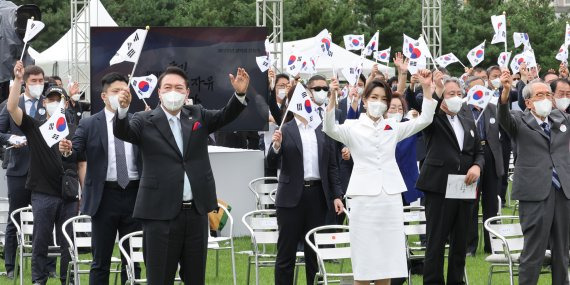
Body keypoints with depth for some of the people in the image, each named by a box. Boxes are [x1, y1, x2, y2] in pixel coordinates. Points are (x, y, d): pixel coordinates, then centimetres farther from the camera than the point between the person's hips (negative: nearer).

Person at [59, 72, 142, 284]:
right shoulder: (89, 125, 2)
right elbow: (75, 153, -8)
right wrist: (67, 150, -30)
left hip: (134, 195, 2)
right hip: (104, 196, -2)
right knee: (101, 261, 4)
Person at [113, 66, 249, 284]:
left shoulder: (198, 116, 12)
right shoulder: (145, 122, 0)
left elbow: (224, 117, 0)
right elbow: (122, 131, -16)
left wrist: (240, 94, -19)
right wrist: (123, 109, -37)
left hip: (196, 212, 4)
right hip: (161, 213, -4)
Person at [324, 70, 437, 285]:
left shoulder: (393, 128, 12)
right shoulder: (353, 128, 2)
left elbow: (424, 120, 5)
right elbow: (330, 129, -17)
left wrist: (427, 89, -7)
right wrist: (332, 100, -32)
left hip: (390, 197, 3)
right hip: (364, 197, -3)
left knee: (386, 259, 6)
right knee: (363, 263, -1)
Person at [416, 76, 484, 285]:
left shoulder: (469, 123, 18)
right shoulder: (434, 120, 1)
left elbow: (479, 152, 20)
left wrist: (477, 166, -2)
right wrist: (437, 92, -38)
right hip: (439, 189, -5)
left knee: (460, 244, 10)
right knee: (435, 243, -3)